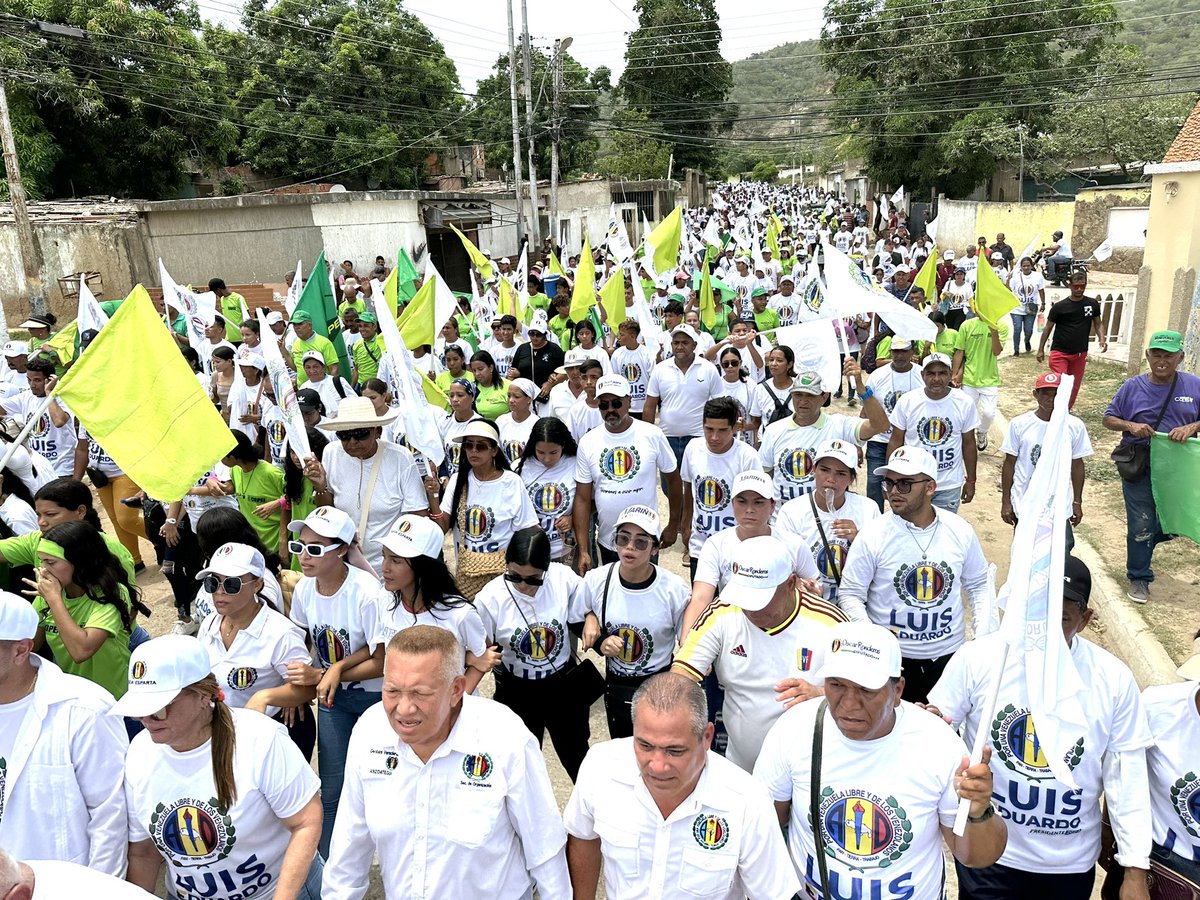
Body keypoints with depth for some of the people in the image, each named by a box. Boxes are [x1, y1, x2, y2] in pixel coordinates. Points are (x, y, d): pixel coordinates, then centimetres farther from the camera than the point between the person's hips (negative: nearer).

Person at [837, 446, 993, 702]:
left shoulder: (961, 531, -2)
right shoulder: (872, 535, -11)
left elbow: (979, 585, 9)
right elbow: (850, 594, -8)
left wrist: (986, 638, -1)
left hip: (950, 655, 3)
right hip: (891, 658, -2)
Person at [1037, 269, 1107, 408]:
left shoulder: (1093, 304, 2)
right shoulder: (1059, 307, -7)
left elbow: (1098, 323, 12)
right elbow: (1048, 328, 0)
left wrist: (1102, 339, -6)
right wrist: (1040, 350, 0)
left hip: (1080, 354, 4)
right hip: (1059, 353, -4)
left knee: (1074, 386, 11)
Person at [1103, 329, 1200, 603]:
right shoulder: (1133, 387, -5)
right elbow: (1109, 419, 1)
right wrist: (1131, 426, -18)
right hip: (1139, 468, -2)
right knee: (1141, 525, 4)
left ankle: (1144, 542, 47)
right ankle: (1139, 578, 21)